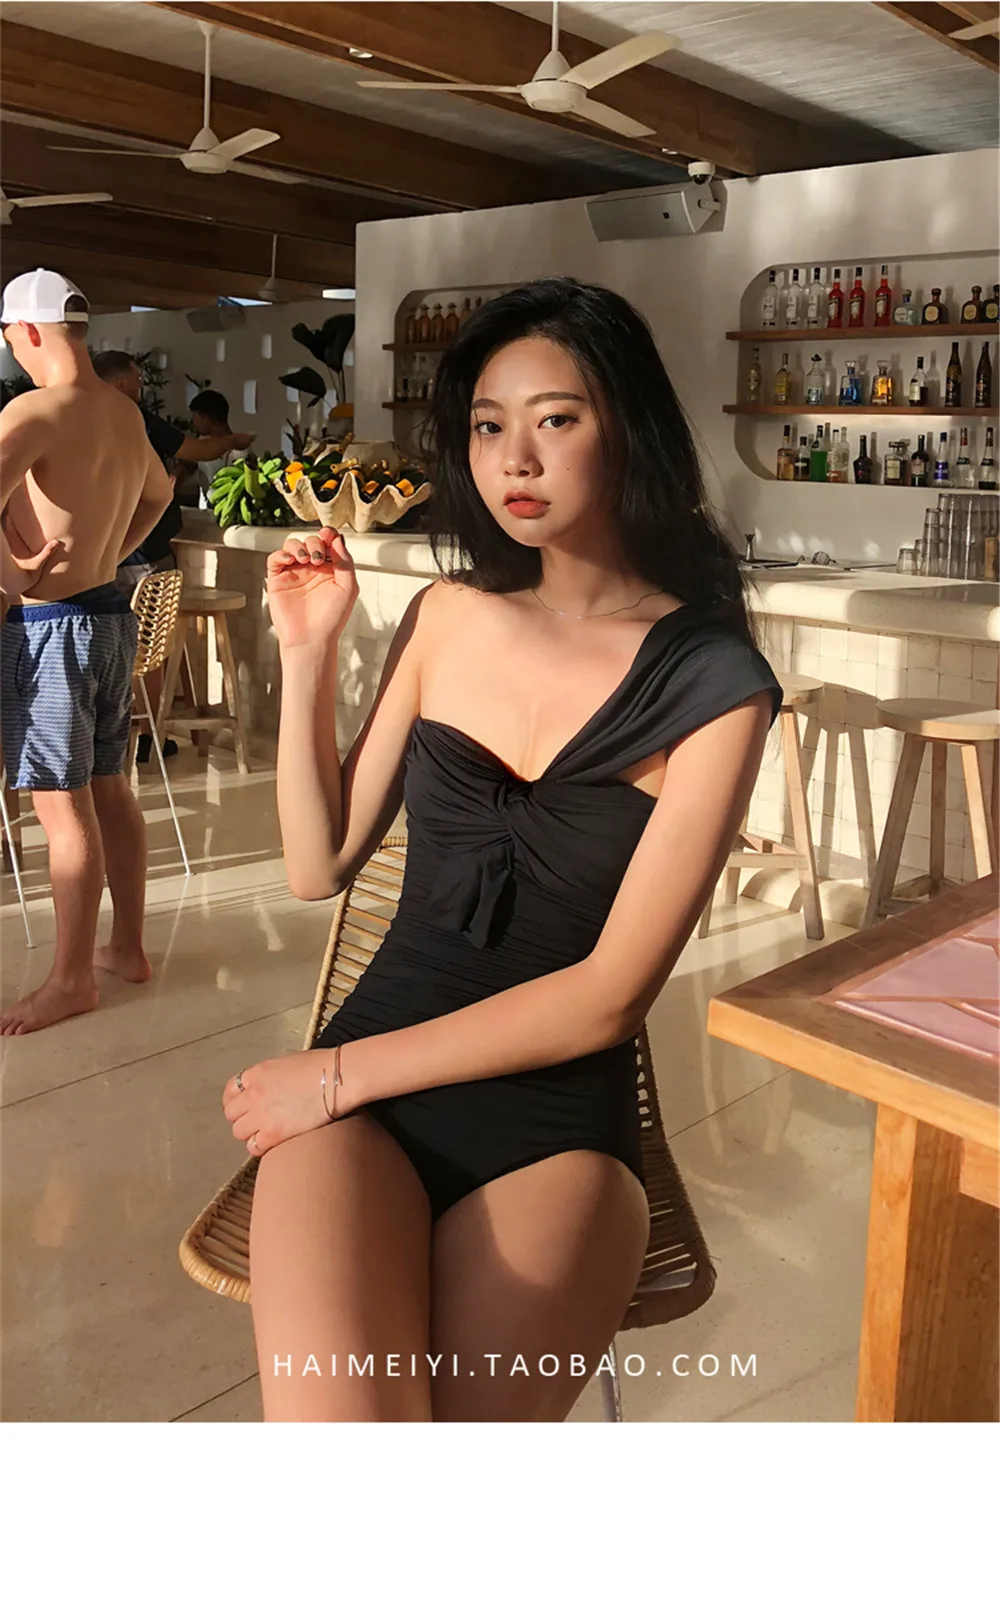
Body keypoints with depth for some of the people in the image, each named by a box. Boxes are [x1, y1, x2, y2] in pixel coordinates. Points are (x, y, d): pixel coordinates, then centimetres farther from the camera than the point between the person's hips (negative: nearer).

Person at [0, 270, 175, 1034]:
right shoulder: (125, 412, 9)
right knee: (110, 789, 16)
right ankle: (128, 946, 27)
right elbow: (158, 493, 28)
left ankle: (72, 981, 9)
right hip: (111, 613, 8)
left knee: (64, 808, -1)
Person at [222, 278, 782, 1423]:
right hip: (359, 1101, 2)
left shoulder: (712, 684, -5)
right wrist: (308, 652, -3)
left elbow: (607, 997, -9)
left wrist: (343, 1071, -9)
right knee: (330, 1418, -26)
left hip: (555, 1123, -1)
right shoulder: (451, 614, 7)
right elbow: (319, 867, 7)